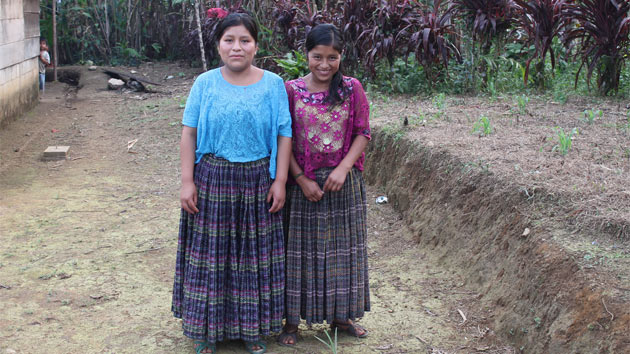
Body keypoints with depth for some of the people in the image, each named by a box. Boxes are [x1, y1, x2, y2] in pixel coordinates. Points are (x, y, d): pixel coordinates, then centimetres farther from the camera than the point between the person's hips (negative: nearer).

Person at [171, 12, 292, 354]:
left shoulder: (272, 85, 1)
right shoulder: (204, 84, 1)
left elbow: (284, 135, 0)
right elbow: (189, 134, 0)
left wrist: (280, 181, -5)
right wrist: (187, 182, -5)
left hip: (257, 182, 0)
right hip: (212, 181, 0)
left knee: (254, 256, 8)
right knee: (210, 255, 6)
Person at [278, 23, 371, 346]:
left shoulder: (352, 89, -2)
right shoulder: (291, 90, -5)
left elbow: (363, 133, -1)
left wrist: (343, 169, -14)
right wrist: (302, 180, -12)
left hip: (342, 181, 2)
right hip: (302, 181, -1)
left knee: (341, 246, 12)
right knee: (300, 247, 6)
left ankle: (339, 315, 29)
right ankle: (292, 319, 19)